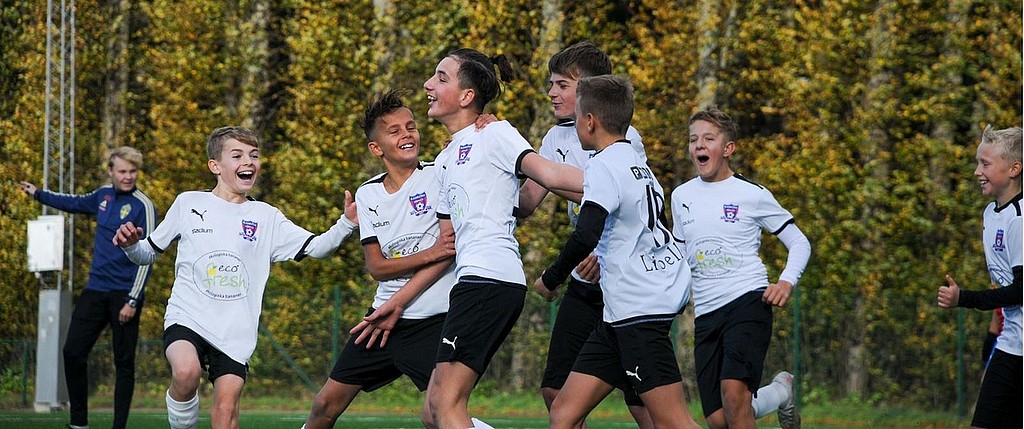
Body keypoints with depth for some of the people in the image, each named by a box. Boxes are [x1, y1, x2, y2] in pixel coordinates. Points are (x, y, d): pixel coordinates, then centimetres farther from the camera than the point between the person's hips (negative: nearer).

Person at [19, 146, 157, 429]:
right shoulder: (104, 195, 8)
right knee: (73, 353, 2)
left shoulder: (143, 207, -12)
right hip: (96, 290, 6)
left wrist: (132, 301, -19)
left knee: (124, 363, -1)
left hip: (124, 295, -6)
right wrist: (37, 194, 39)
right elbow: (76, 204, 31)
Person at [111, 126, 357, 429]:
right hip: (186, 318, -2)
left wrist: (347, 223, -16)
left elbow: (316, 247, 2)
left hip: (235, 333, 2)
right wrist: (130, 245, -8)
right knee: (186, 372, -32)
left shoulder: (266, 217, 9)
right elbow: (149, 253, 15)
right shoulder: (188, 204, 7)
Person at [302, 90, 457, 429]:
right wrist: (430, 254, -18)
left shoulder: (438, 177, -6)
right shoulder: (367, 195, 8)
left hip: (434, 320, -5)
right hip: (384, 314, 5)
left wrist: (397, 303, -15)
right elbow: (376, 266, -1)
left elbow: (449, 250, -13)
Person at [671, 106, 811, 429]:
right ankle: (780, 392, 26)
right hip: (705, 315, 5)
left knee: (733, 393, -29)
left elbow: (799, 243, 6)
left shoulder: (752, 194, 1)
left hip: (748, 302, -5)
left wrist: (787, 282, -11)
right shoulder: (681, 196, 14)